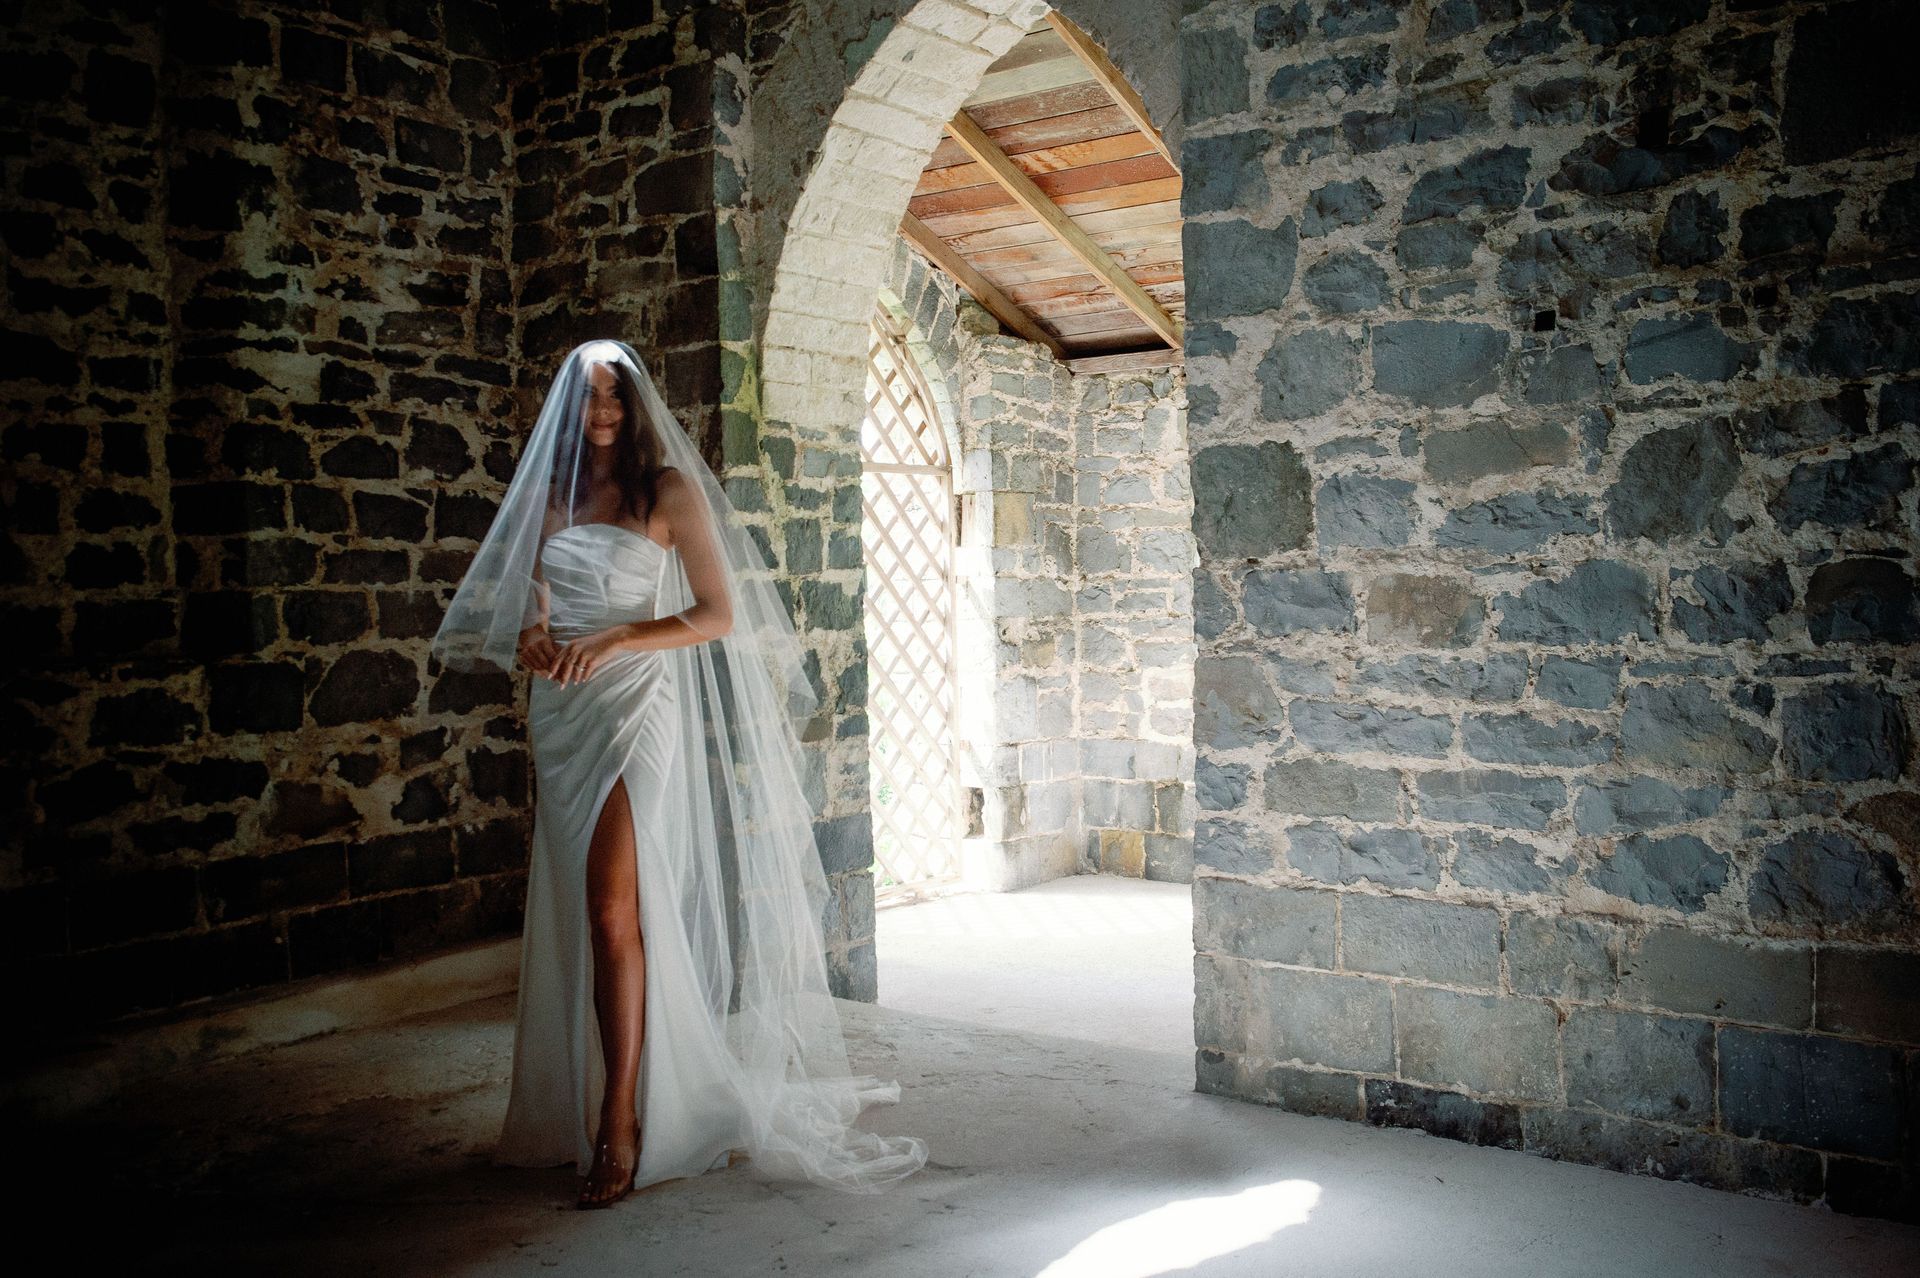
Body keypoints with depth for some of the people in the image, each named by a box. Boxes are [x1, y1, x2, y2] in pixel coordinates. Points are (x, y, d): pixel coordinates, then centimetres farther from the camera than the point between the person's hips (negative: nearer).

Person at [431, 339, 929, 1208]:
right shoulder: (550, 491, 15)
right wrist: (534, 638, -2)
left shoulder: (668, 489, 1)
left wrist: (613, 640, -13)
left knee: (612, 910, -15)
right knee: (571, 913, 7)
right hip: (561, 710, 5)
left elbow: (718, 614, -4)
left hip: (635, 704, -5)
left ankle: (623, 1123, -12)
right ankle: (573, 1104, 17)